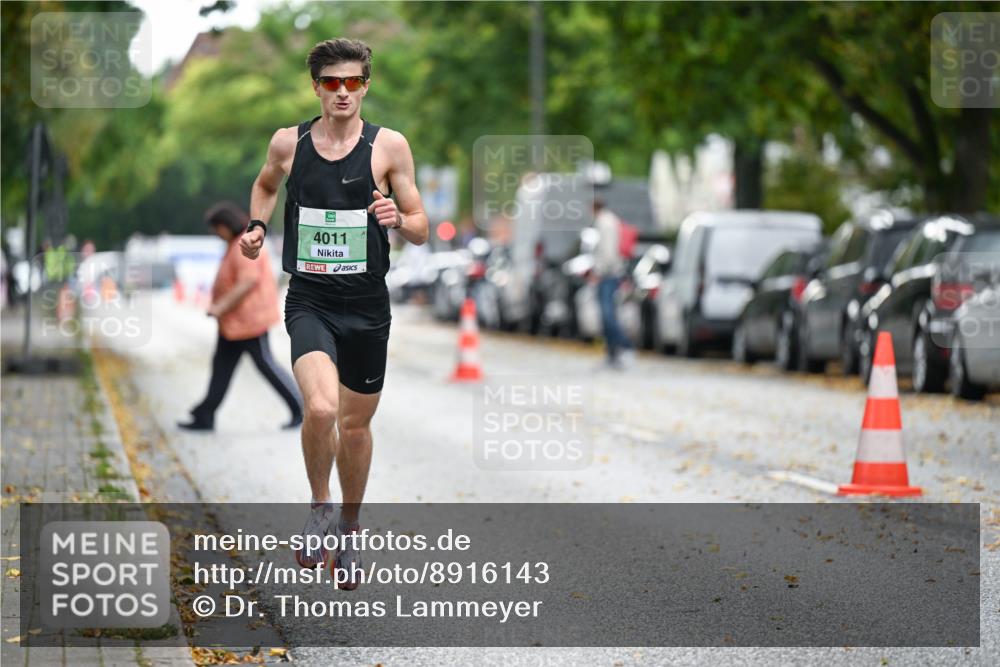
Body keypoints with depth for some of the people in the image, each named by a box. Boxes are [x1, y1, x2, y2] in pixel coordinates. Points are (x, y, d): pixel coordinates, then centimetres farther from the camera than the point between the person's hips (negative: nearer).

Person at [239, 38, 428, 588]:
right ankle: (320, 505, 2)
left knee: (356, 424, 13)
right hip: (309, 301, -1)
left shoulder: (389, 146, -3)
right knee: (321, 408, -25)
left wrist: (398, 220, -20)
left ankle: (348, 531, 35)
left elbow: (421, 230, 1)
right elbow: (266, 184, 24)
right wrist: (256, 224, 6)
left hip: (367, 305, 1)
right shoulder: (288, 142, 0)